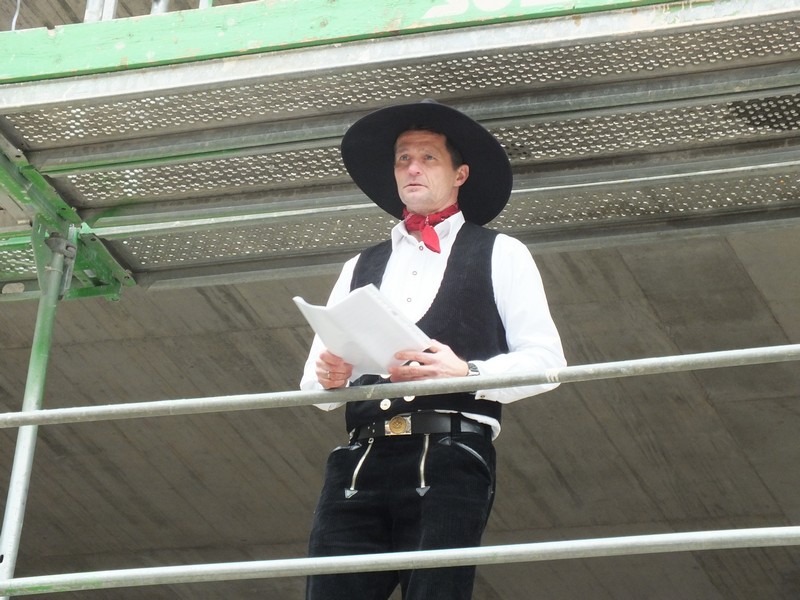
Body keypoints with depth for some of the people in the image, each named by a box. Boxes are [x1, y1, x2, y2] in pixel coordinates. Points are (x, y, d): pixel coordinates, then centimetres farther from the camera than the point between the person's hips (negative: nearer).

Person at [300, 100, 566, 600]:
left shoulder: (500, 255, 15)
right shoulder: (359, 269, 26)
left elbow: (545, 361, 5)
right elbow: (314, 381, 22)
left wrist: (466, 373, -13)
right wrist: (330, 378, -3)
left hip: (450, 462, -3)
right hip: (359, 464, 3)